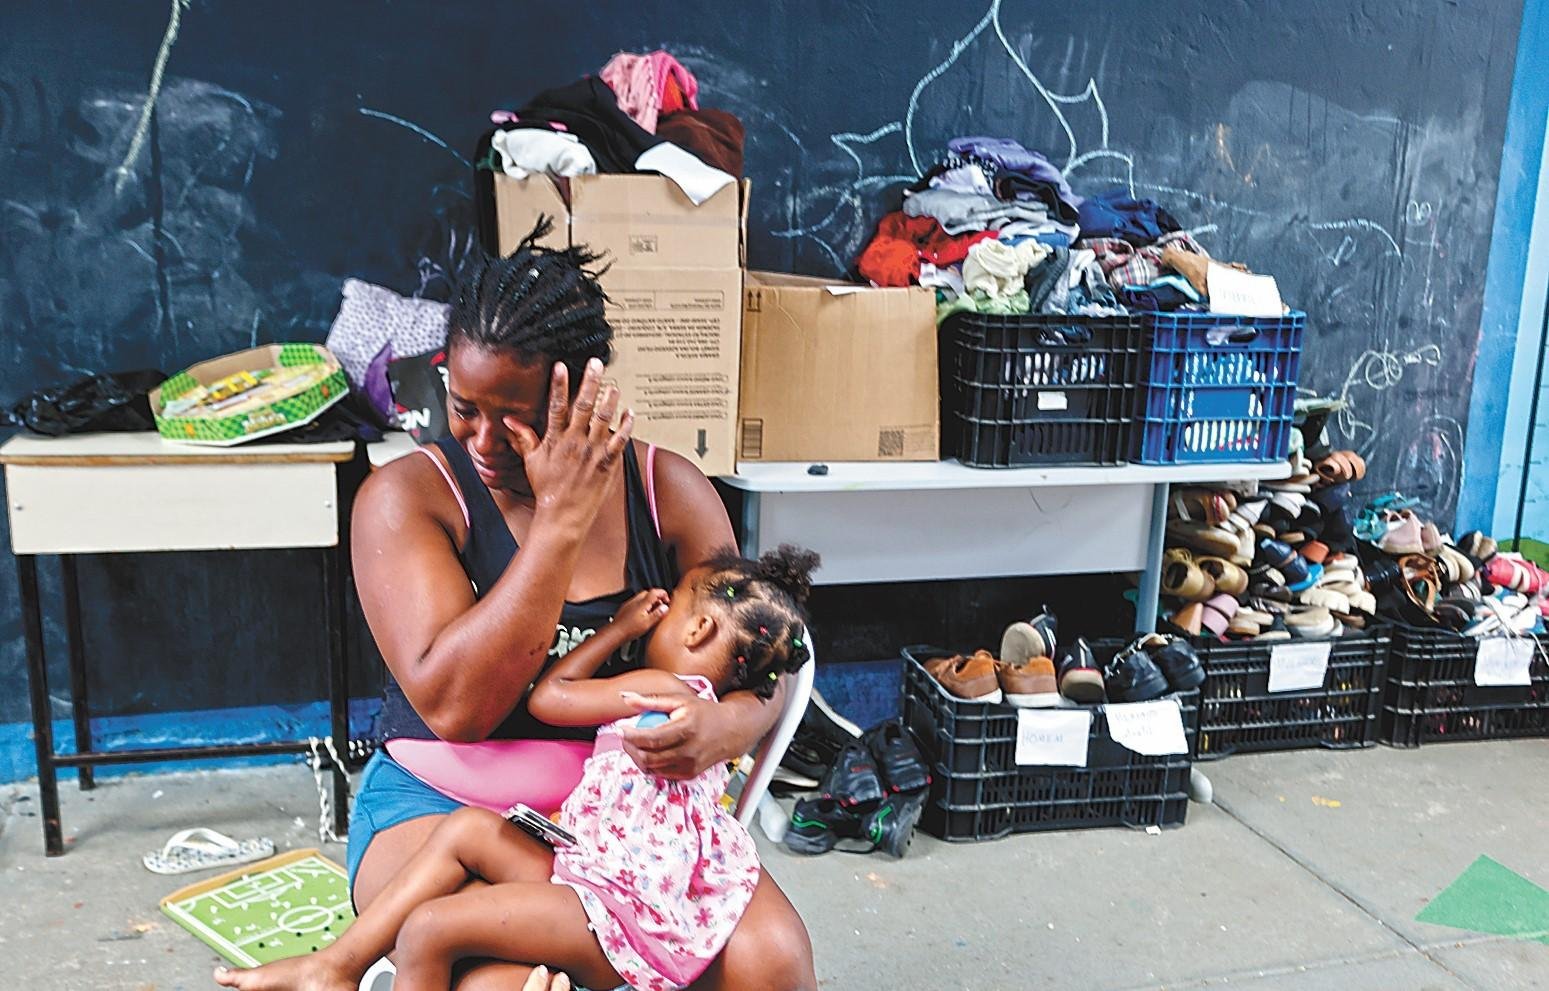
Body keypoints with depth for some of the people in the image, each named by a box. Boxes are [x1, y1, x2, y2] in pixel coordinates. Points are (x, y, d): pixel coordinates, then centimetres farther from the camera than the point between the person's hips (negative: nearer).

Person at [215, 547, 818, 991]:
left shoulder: (664, 688, -12)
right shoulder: (703, 705, 19)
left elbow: (546, 697, -2)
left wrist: (622, 627, 5)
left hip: (624, 919, -11)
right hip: (591, 874, 11)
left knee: (429, 927, -14)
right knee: (467, 828, 9)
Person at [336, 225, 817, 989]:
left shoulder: (669, 492, -2)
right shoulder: (405, 497, -9)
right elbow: (452, 705, -22)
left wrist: (725, 727, -25)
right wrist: (561, 519, -25)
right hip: (440, 805, -1)